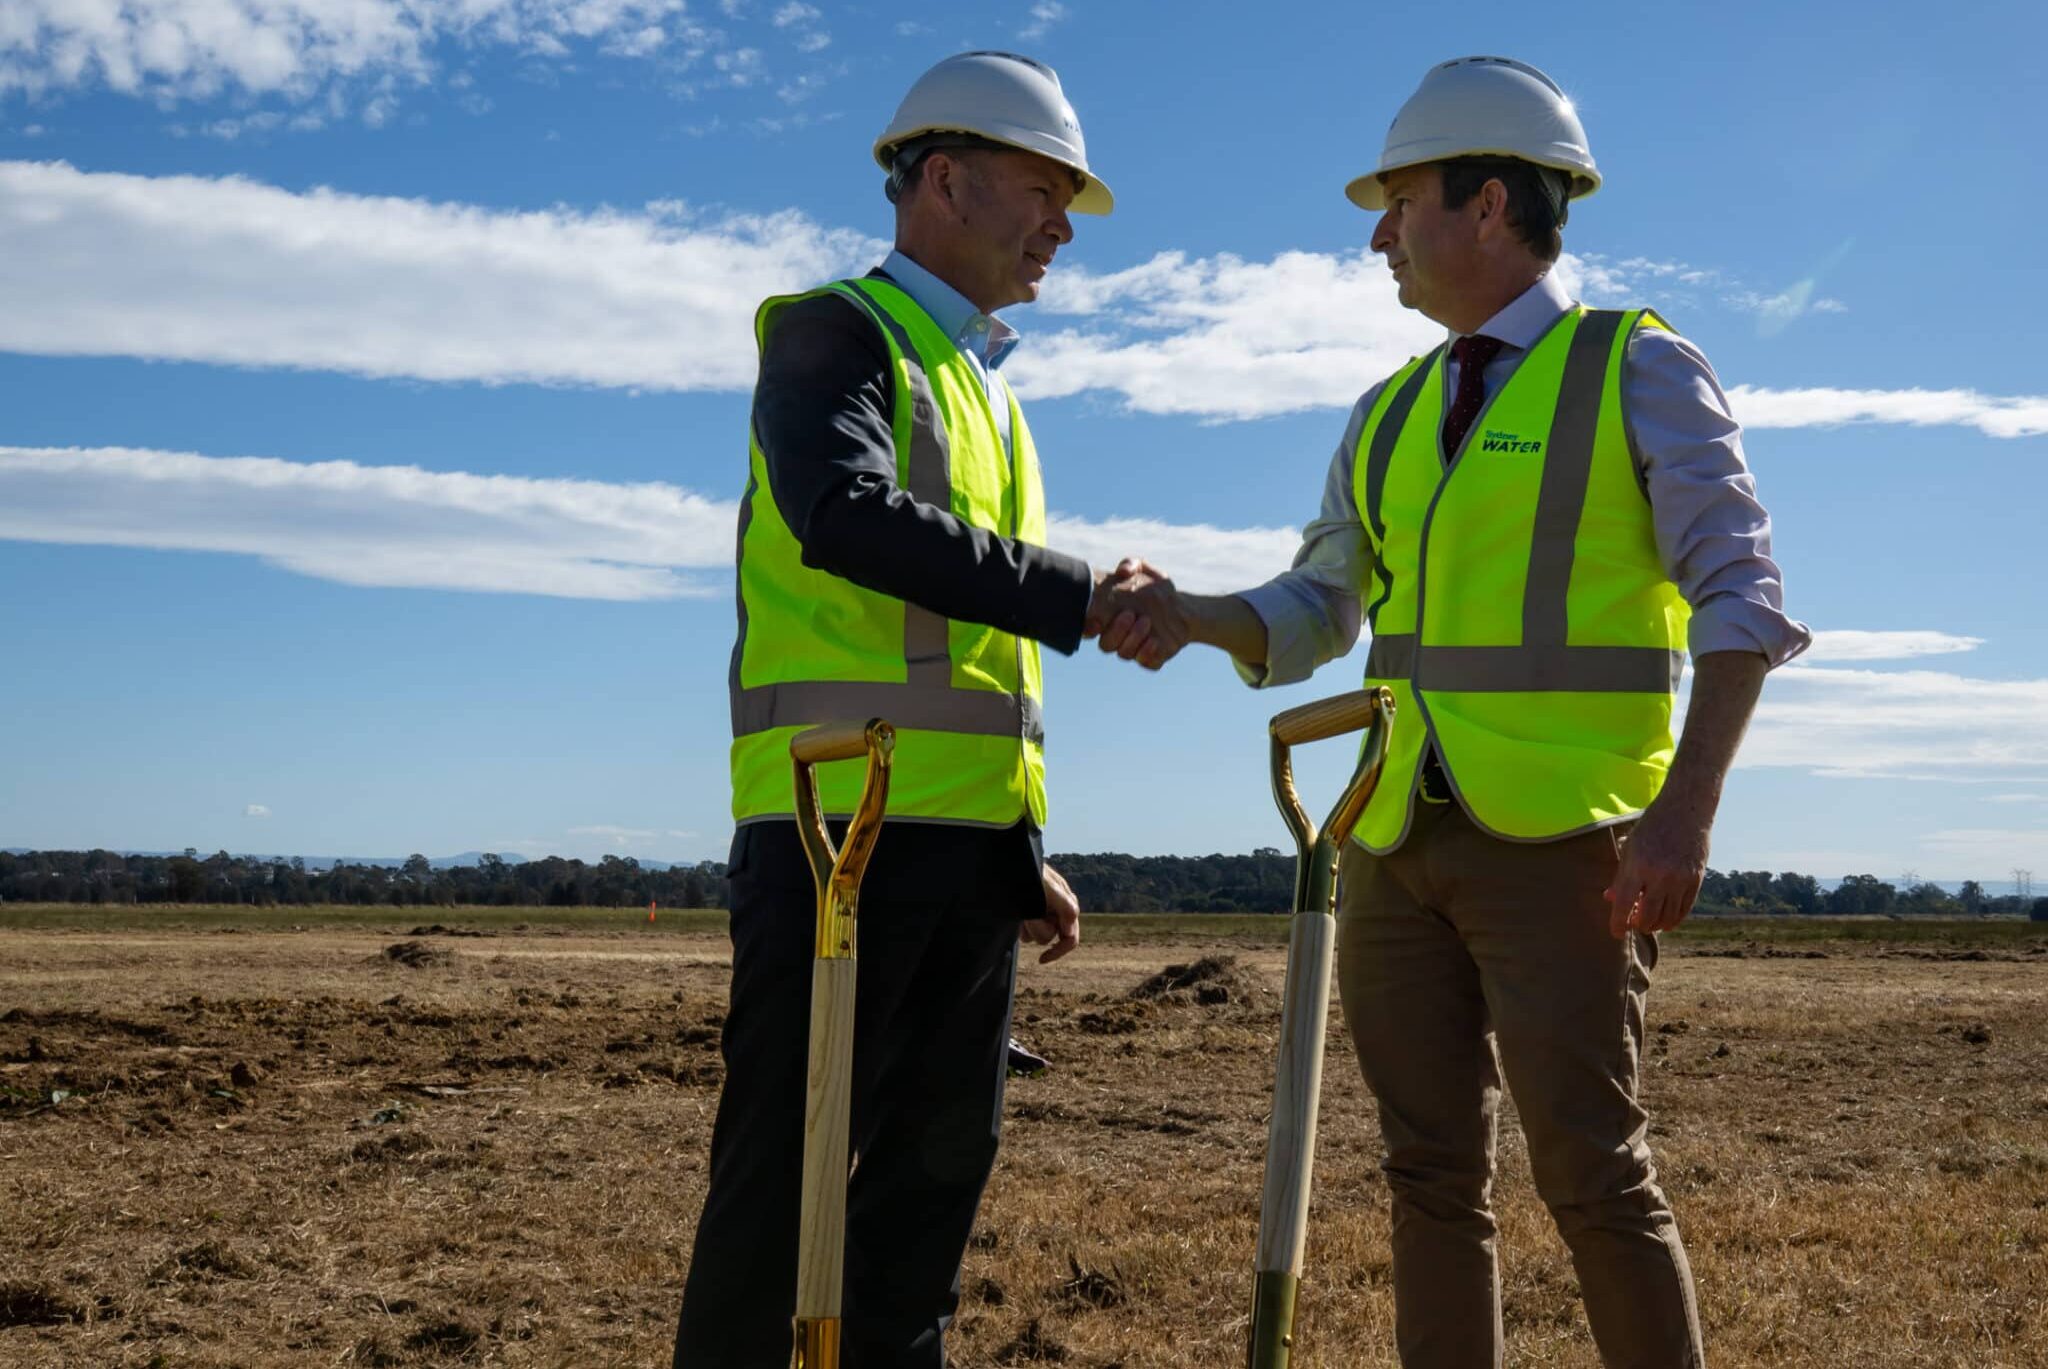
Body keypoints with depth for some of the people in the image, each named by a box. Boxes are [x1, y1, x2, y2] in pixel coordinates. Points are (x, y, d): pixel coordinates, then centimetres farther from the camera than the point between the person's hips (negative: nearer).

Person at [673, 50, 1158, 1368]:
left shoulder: (986, 389, 25)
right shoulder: (835, 332, -1)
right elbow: (844, 517, -22)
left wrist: (1024, 852, 18)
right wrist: (1072, 596, -18)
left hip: (970, 840, 8)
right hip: (841, 817, -8)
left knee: (939, 1159, 9)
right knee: (788, 1162, -5)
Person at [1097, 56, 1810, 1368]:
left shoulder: (1639, 370, -1)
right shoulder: (1389, 417, 16)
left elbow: (1741, 594, -8)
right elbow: (1310, 616, 17)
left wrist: (1687, 808, -19)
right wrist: (1192, 613, -4)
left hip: (1559, 846, -6)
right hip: (1399, 846, 6)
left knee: (1593, 1175, -7)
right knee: (1433, 1175, 7)